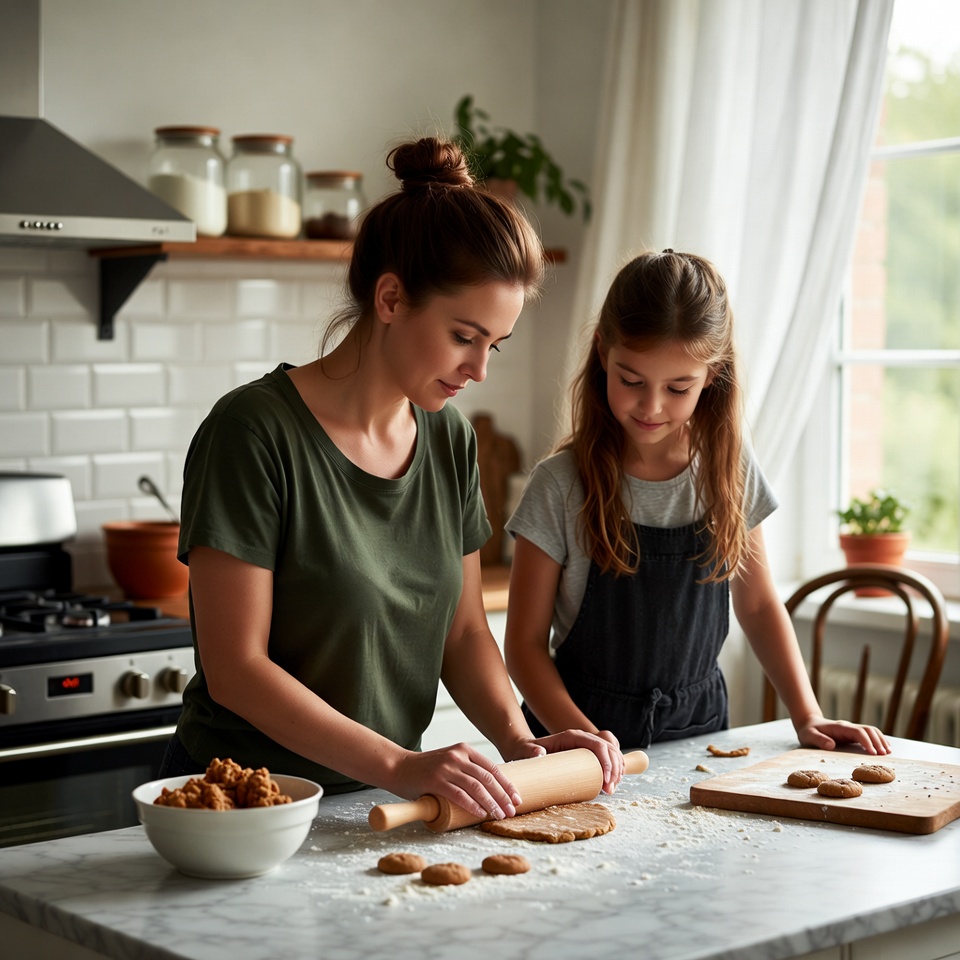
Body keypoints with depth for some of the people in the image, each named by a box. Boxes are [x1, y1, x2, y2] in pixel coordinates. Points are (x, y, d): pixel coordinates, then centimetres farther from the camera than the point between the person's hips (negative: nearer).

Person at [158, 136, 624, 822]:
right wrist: (399, 766, -23)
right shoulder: (255, 432, -15)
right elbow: (234, 668, -17)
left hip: (380, 806, 4)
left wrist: (519, 741, -5)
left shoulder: (450, 439, 6)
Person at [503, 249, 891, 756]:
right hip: (584, 728, -3)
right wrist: (581, 737, -21)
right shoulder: (561, 486, -8)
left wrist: (807, 715, 6)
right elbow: (526, 641, -6)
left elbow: (758, 605, 15)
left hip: (698, 727, 3)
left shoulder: (728, 469, 3)